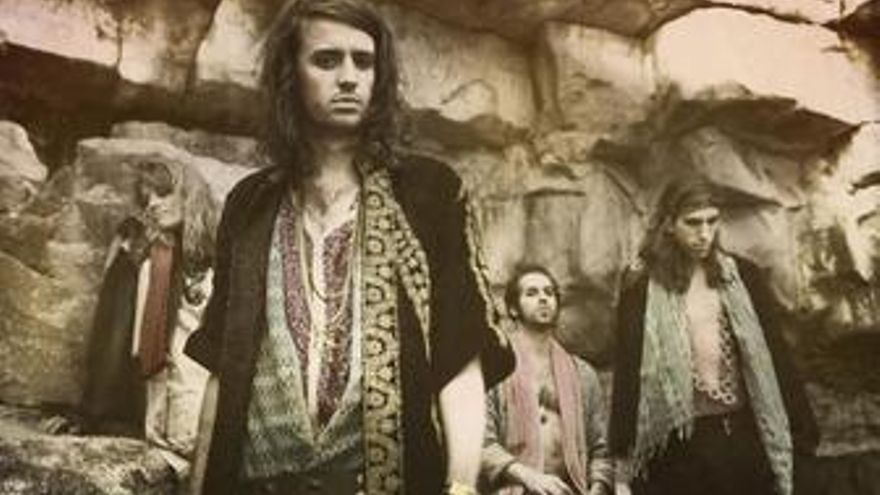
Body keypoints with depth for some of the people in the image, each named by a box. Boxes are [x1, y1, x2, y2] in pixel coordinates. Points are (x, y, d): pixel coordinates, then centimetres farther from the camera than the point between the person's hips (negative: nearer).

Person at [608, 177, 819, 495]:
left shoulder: (742, 276, 5)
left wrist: (801, 432, 1)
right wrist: (623, 456, -7)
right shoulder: (643, 287, -2)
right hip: (676, 443, -2)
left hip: (742, 435, 2)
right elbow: (627, 370, -4)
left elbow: (775, 355, 5)